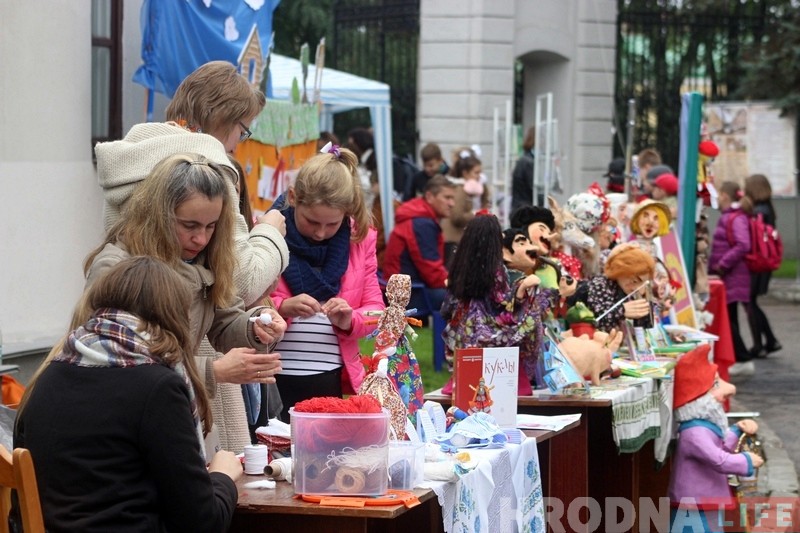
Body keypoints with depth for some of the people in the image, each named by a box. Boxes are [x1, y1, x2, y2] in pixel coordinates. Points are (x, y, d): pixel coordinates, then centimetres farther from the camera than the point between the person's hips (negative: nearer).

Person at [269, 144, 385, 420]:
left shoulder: (360, 238, 7)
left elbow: (375, 309, 10)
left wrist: (349, 321, -11)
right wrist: (282, 307, -20)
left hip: (333, 381, 2)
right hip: (275, 380, -2)